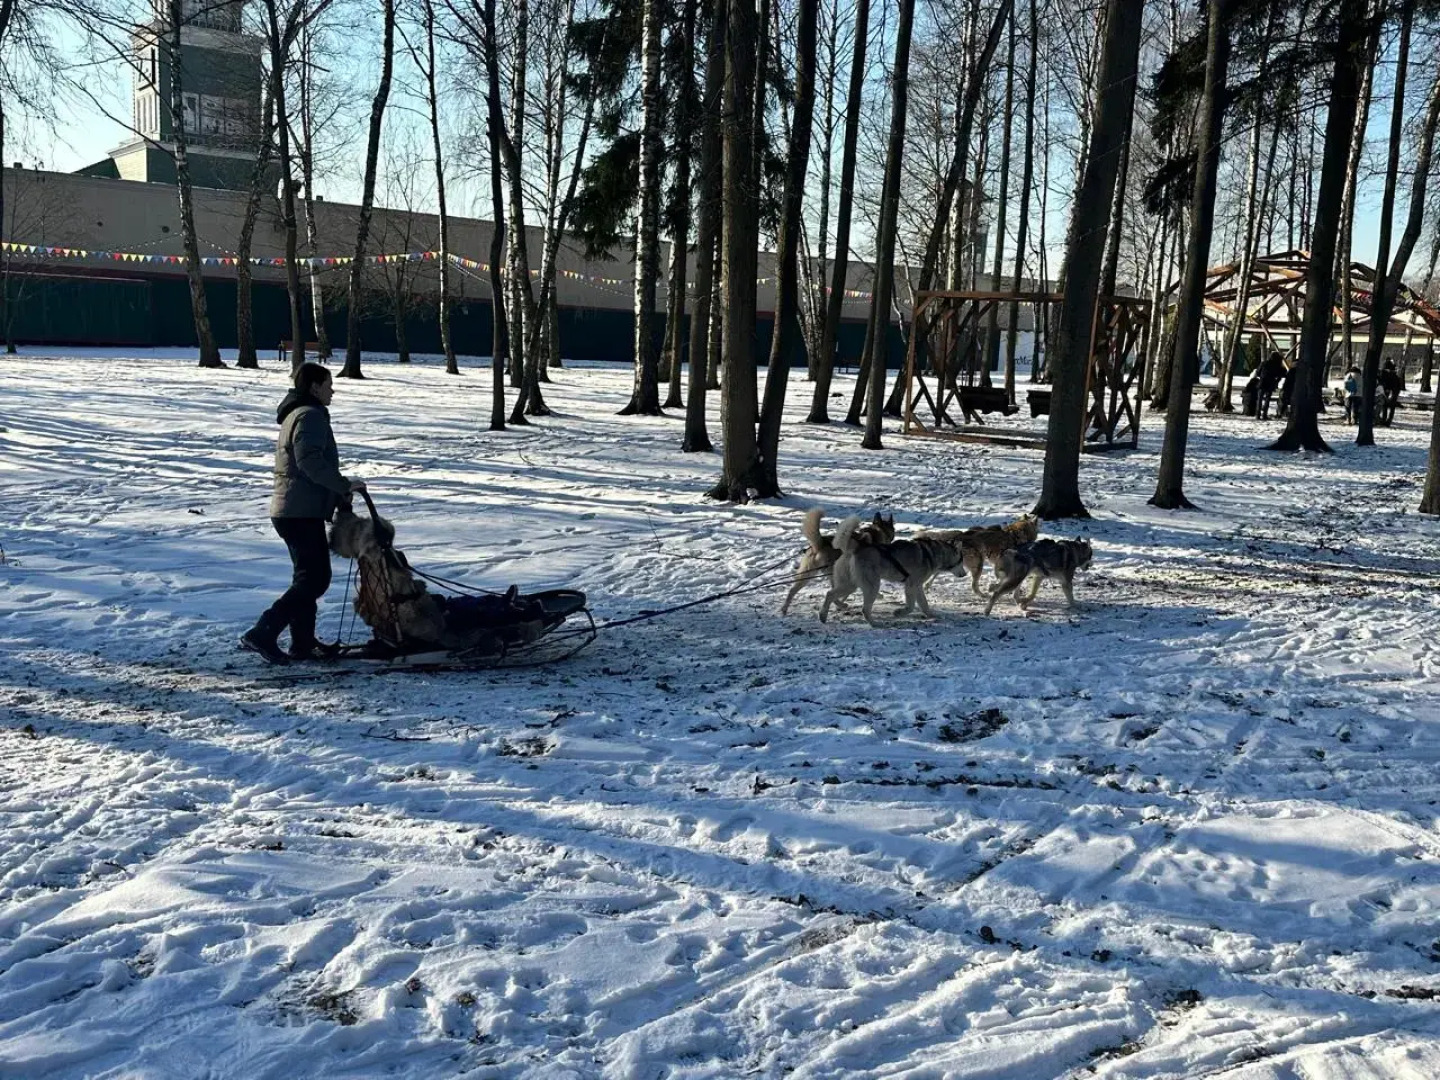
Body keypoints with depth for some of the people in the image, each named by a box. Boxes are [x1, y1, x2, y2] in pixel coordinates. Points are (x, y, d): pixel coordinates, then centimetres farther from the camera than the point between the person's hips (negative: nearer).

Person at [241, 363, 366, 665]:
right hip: (302, 512, -11)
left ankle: (303, 643, 18)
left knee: (309, 576, 15)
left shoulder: (297, 414, 22)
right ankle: (262, 634, -13)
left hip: (291, 510, 11)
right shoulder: (310, 416, -11)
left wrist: (337, 492, 16)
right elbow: (310, 461, -25)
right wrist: (343, 484, -19)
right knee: (314, 579, -10)